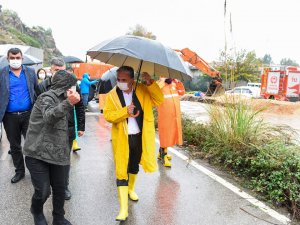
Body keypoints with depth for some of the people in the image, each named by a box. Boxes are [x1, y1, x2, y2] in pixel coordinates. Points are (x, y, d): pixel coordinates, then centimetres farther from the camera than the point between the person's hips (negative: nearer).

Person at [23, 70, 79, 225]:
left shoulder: (61, 99, 18)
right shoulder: (47, 97, -10)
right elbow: (49, 117, -33)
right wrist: (68, 103, -46)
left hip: (55, 153, 8)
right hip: (37, 154, -7)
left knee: (60, 189, 7)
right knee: (43, 191, -5)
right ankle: (36, 212, 26)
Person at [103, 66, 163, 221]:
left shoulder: (143, 90, -3)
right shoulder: (112, 95, -6)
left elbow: (160, 100, -12)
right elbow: (107, 115, -13)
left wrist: (151, 83, -24)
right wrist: (125, 111, -27)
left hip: (140, 137, 2)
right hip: (122, 139, -2)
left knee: (134, 166, 22)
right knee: (121, 171, -4)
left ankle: (131, 189, 50)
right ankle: (123, 209, 2)